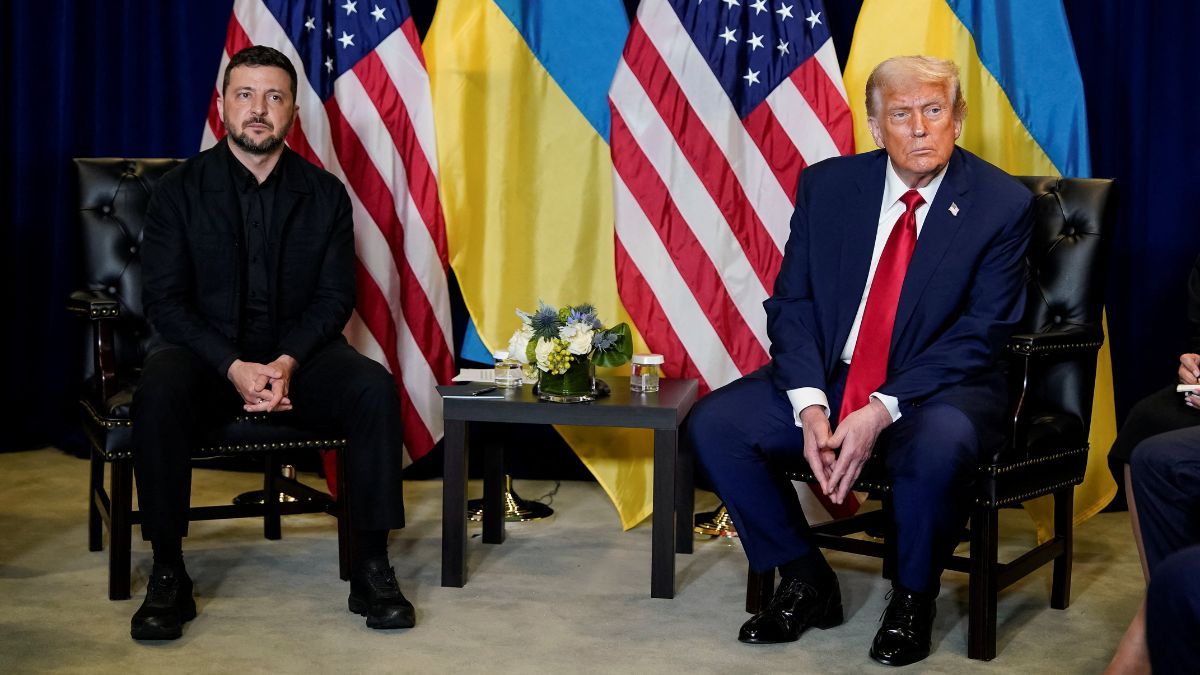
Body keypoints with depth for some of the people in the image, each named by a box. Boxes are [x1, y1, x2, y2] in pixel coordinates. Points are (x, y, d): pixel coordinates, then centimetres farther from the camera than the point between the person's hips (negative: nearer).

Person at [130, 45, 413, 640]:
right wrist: (235, 367, -21)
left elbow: (336, 298, 0)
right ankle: (167, 576, -22)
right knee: (158, 393, -34)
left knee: (375, 388, -27)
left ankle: (371, 569, -19)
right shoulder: (180, 190, -1)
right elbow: (164, 302, -6)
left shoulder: (324, 194, 4)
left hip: (298, 352, 1)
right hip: (206, 353, -1)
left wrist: (286, 363, -19)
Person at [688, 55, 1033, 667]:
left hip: (938, 388, -3)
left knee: (940, 446, -37)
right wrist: (810, 407, -17)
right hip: (828, 377, 4)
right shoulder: (825, 186, 2)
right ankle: (806, 581, 3)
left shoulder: (1002, 204, -7)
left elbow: (979, 335, -12)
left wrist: (881, 411, -23)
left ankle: (912, 600, -7)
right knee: (712, 425, -15)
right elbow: (791, 303, 0)